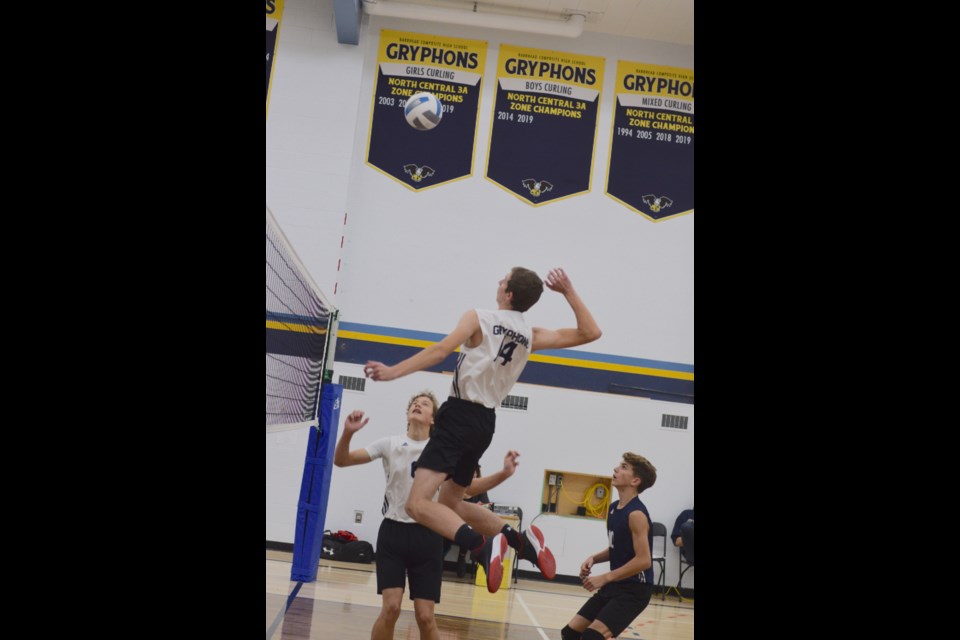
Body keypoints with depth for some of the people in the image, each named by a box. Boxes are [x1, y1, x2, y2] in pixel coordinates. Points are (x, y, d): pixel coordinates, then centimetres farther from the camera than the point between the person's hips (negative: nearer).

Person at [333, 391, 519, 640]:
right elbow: (341, 460, -1)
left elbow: (470, 486, 9)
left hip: (427, 537, 1)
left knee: (425, 617, -3)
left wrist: (504, 473, -8)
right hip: (393, 532, -1)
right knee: (391, 607, -14)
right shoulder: (390, 444, 1)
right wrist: (348, 433, -21)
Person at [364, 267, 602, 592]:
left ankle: (484, 546, -31)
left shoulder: (480, 318, -5)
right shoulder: (532, 336, 8)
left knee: (418, 504, -14)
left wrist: (393, 371, -16)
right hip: (485, 422, 7)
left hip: (460, 415, -7)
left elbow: (440, 350, -17)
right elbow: (590, 333, 10)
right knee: (450, 502, 22)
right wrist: (569, 291, 8)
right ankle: (520, 539, 10)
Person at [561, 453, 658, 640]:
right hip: (615, 585, 10)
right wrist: (593, 558, 1)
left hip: (634, 590, -10)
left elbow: (644, 560, -23)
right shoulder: (613, 508, 9)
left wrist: (604, 578, -20)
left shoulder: (636, 514, -19)